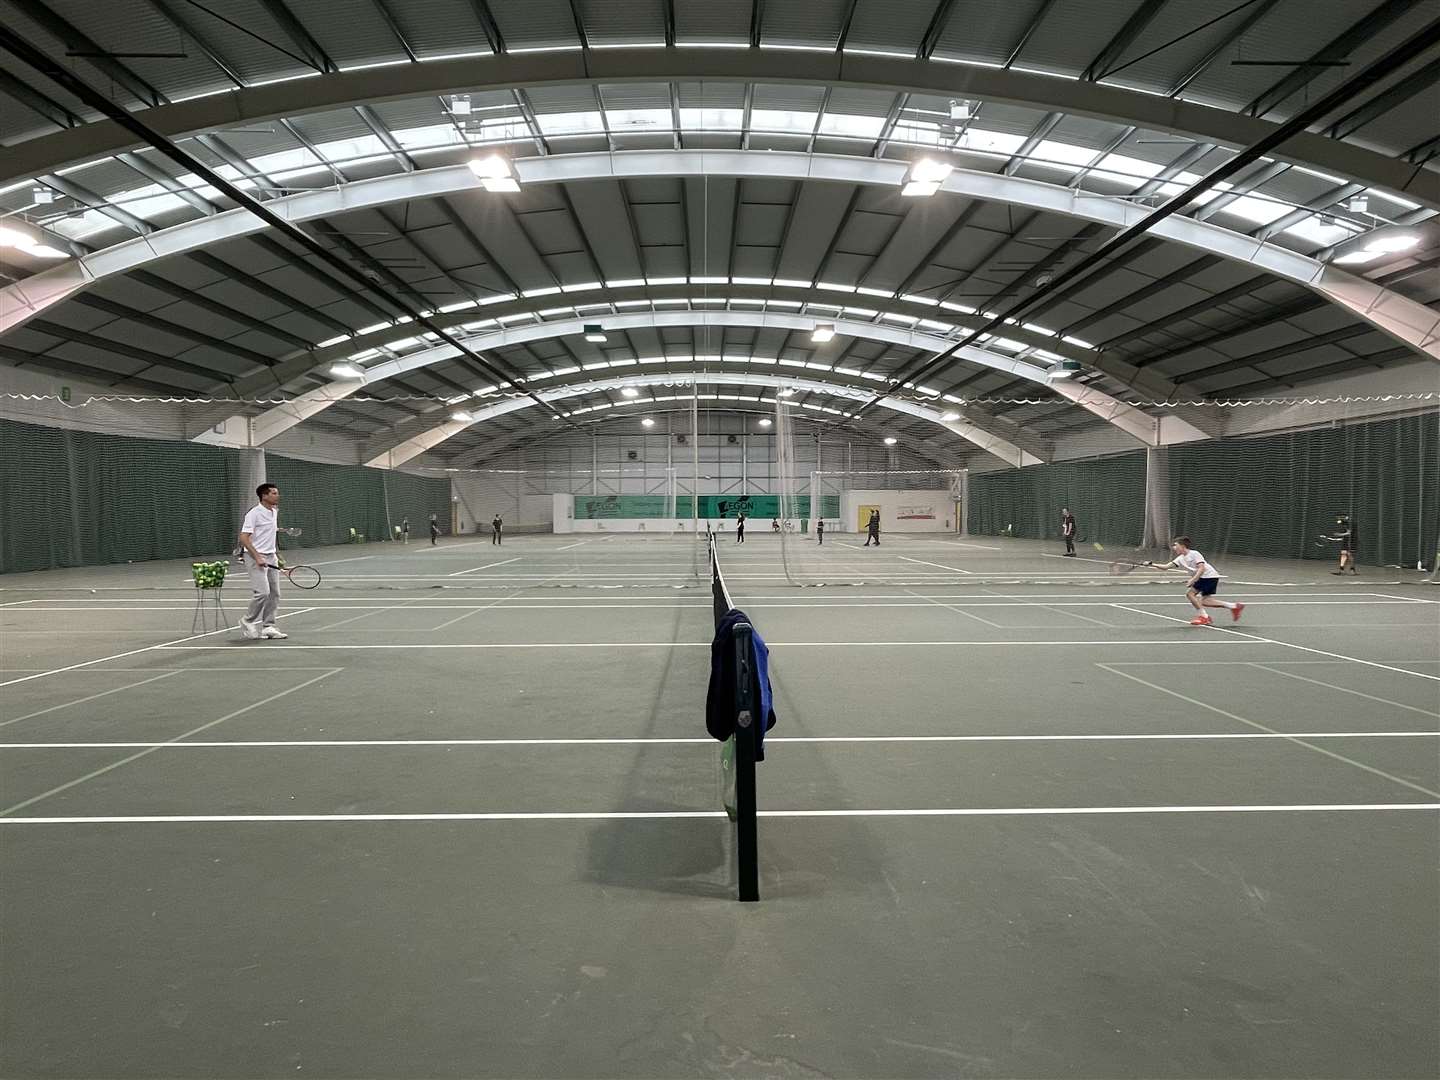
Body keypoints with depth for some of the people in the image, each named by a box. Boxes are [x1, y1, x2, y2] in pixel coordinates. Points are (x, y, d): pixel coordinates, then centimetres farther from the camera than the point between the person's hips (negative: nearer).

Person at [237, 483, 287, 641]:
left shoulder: (274, 512, 11)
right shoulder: (254, 513, -13)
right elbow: (244, 538, -17)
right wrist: (257, 557, -23)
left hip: (270, 557, 8)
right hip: (255, 557, -8)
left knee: (274, 594, 5)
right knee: (262, 592, -16)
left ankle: (268, 626, 11)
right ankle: (248, 621, 5)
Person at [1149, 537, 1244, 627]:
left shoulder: (1194, 554, -13)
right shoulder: (1180, 559, 8)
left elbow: (1201, 568, -22)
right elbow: (1166, 566, -2)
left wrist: (1192, 580, -30)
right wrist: (1151, 564, -13)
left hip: (1209, 576, -9)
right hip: (1202, 578, 9)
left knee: (1190, 592, -15)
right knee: (1204, 601, 9)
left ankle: (1203, 616, -6)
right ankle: (1234, 606, 21)